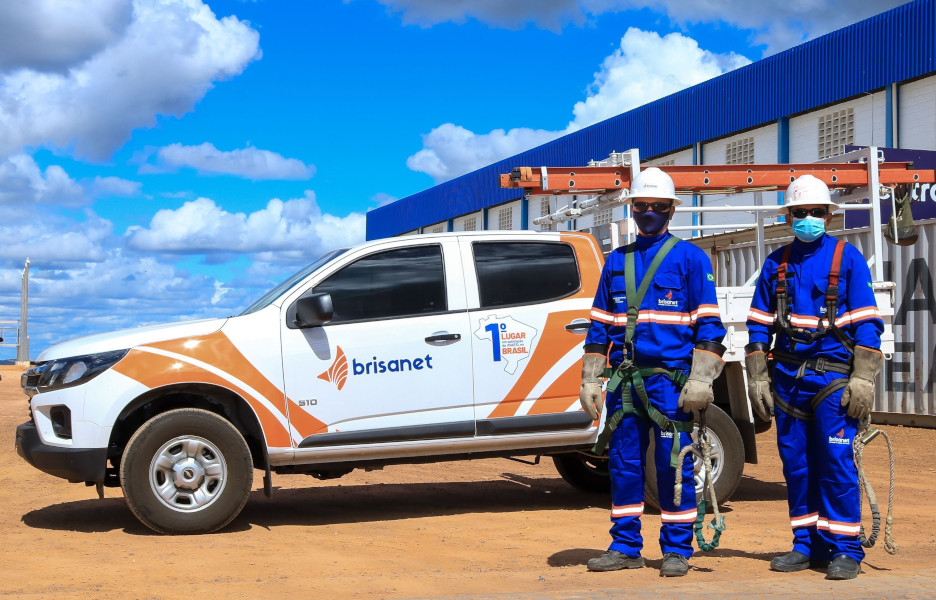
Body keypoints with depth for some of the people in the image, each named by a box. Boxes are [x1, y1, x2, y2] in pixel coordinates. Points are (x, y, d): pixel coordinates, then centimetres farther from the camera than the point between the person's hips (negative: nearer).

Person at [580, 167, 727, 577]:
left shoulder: (690, 258, 3)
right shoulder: (617, 261, 16)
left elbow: (708, 325, -2)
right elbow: (599, 325, 18)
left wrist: (700, 380, -11)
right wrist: (590, 380, 11)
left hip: (670, 379, -4)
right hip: (625, 380, 4)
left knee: (673, 466, -2)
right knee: (624, 464, 6)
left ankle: (677, 550, 8)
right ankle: (625, 547, 16)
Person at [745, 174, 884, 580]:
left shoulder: (847, 258, 1)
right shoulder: (776, 264, 12)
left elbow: (867, 323, -4)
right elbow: (759, 325, 13)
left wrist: (863, 379, -12)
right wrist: (757, 379, 6)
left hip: (833, 375, -4)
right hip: (788, 376, 4)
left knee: (836, 461, -9)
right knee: (795, 462, 6)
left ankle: (845, 551, -2)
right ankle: (807, 546, 16)